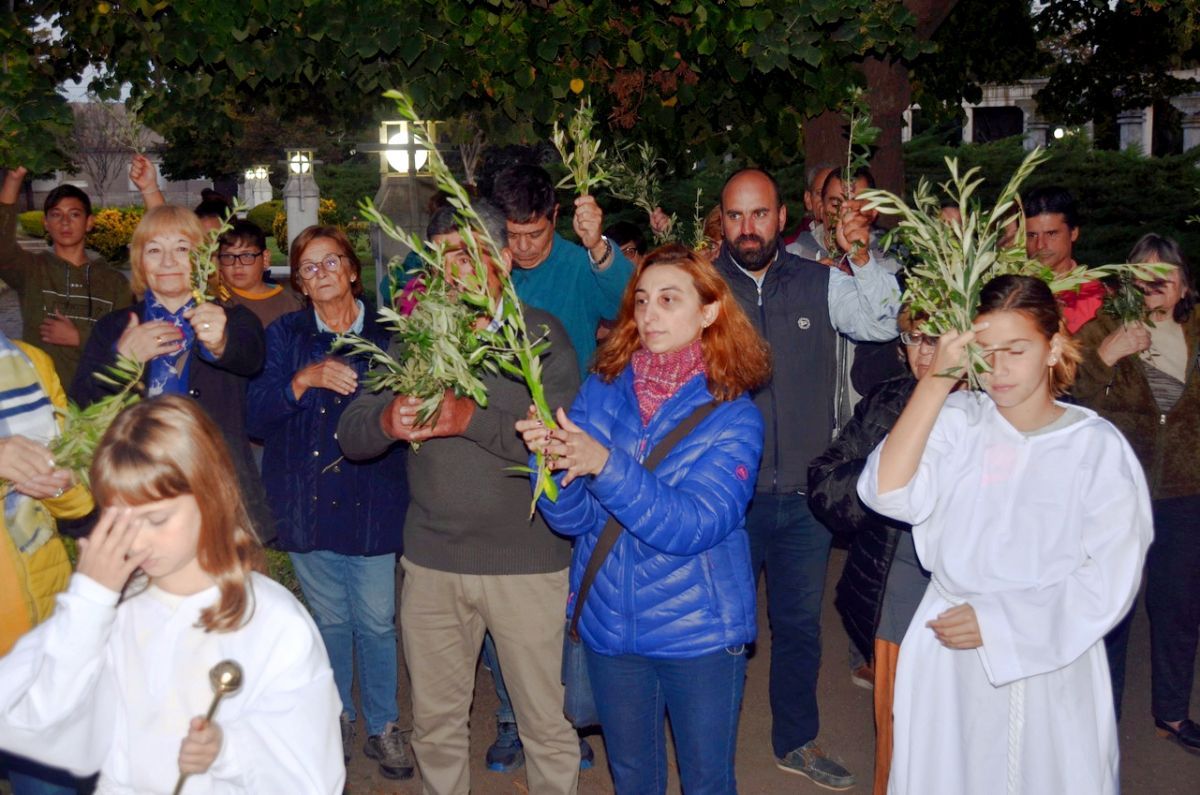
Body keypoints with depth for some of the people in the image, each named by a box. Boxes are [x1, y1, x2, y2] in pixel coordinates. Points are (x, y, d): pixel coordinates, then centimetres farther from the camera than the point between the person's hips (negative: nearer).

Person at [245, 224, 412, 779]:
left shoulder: (387, 335, 1)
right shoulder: (285, 336, 6)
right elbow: (254, 417, -3)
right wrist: (304, 380, -16)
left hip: (372, 503, -1)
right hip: (307, 502, 2)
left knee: (377, 621, 2)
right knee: (328, 620, 13)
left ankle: (383, 726, 22)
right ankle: (337, 717, 33)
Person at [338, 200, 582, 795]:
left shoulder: (540, 334, -4)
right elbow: (350, 434, 1)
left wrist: (473, 420, -27)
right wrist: (388, 420, -20)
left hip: (527, 561, -3)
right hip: (431, 561, 4)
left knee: (545, 723, 8)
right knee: (435, 723, 17)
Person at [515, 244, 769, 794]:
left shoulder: (732, 416, -12)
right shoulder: (602, 392, -3)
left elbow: (693, 526, -25)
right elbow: (573, 519, -6)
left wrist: (605, 464, -35)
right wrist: (552, 461, -27)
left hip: (698, 630, -3)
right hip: (609, 624, 3)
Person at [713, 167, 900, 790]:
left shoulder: (821, 283, 3)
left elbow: (882, 324, -1)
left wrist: (862, 258, -14)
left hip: (804, 493, 3)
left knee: (799, 621, 17)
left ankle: (797, 740, 36)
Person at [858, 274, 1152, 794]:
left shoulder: (1098, 445, -6)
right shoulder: (957, 422, -4)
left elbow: (1108, 580, -7)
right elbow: (886, 493, -20)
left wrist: (998, 621, -13)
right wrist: (937, 379, -21)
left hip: (1052, 664, -1)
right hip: (948, 658, 1)